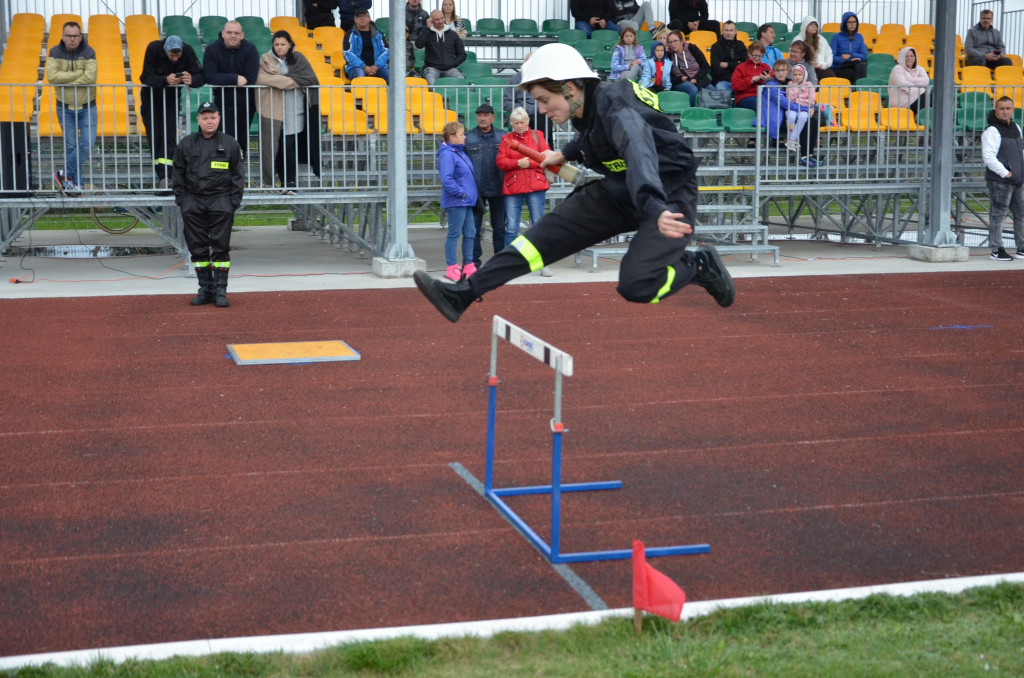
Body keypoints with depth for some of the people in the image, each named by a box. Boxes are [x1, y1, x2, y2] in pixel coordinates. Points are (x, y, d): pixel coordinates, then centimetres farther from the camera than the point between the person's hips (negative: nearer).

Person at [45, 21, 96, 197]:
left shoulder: (89, 52, -8)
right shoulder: (55, 52, -5)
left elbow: (90, 77, -23)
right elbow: (52, 76, -20)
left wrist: (65, 81, -19)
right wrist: (79, 73, -20)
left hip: (87, 107, -1)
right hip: (65, 108, 1)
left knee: (88, 143, -11)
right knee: (70, 146, 5)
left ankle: (66, 174, 4)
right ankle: (75, 184, 12)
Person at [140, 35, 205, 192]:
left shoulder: (188, 51, -20)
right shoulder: (154, 49, -24)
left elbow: (200, 76, -22)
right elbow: (146, 78, -29)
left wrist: (191, 80, -46)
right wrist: (166, 80, -47)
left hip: (171, 97, 1)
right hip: (151, 96, 0)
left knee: (170, 135, -12)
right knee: (154, 136, -3)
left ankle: (165, 176, -18)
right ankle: (162, 177, 0)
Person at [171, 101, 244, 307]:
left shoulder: (230, 144, 3)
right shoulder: (186, 144, 7)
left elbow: (238, 174, 5)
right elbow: (177, 174, 12)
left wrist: (234, 201, -2)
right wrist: (181, 199, 4)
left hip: (221, 202, -2)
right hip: (193, 203, 2)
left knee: (221, 247, -3)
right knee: (197, 248, 5)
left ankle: (220, 290, 2)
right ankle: (205, 289, 14)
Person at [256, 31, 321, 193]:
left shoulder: (298, 58, 10)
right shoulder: (266, 60, 7)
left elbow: (309, 78, -3)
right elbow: (262, 79, -8)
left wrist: (279, 77, -6)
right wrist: (289, 79, -9)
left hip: (295, 111, 0)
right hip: (275, 110, 0)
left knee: (290, 145, -8)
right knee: (278, 146, -4)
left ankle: (290, 181, -6)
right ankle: (287, 181, 3)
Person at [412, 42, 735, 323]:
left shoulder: (618, 112, -30)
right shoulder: (589, 107, -4)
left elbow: (640, 158, -50)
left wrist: (655, 209, -66)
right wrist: (564, 155, 21)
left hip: (668, 197, -8)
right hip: (617, 190, 8)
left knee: (635, 286, -22)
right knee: (548, 234, -3)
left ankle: (699, 265, 6)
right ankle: (462, 294, -4)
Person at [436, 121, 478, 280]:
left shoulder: (460, 152, 16)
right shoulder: (447, 154, -14)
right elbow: (446, 179, -23)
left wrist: (470, 194, 16)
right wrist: (461, 192, -18)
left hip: (466, 202, 10)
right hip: (456, 202, -10)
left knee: (470, 233, 11)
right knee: (454, 234, -4)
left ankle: (468, 266, 19)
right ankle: (451, 268, 1)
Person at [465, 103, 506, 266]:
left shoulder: (502, 137, 7)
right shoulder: (468, 137, 4)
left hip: (497, 189, 1)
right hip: (475, 190, -1)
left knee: (499, 226, 7)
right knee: (473, 226, 1)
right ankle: (474, 260, 7)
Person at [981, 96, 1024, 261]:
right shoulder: (992, 131, -11)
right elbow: (988, 157, -18)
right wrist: (1005, 173, -18)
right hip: (999, 181, -8)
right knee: (997, 215, -4)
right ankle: (996, 250, 3)